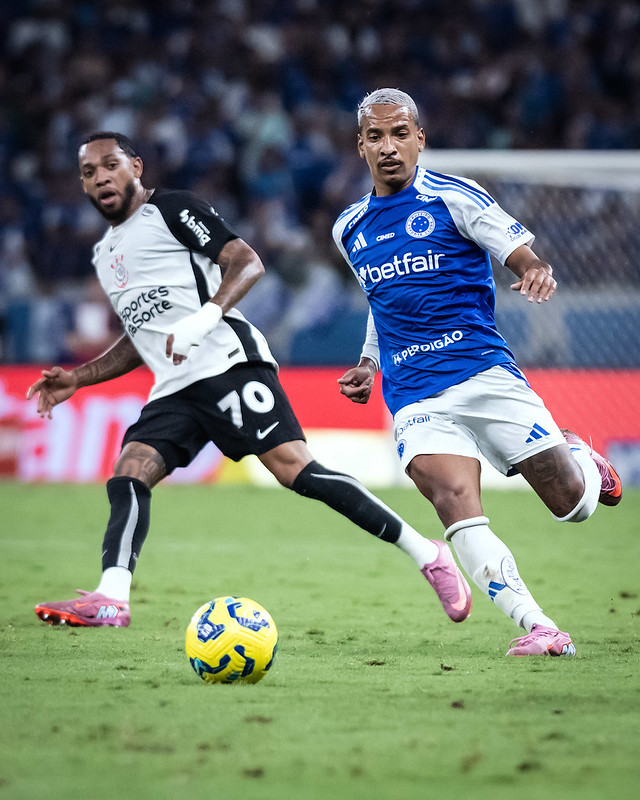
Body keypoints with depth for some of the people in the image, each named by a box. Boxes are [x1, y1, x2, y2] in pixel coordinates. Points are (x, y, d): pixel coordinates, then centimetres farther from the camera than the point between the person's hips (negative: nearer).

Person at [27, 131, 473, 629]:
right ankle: (110, 601, -24)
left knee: (295, 470, -18)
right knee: (128, 476, -13)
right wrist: (78, 378, 24)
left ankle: (426, 554, -14)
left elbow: (248, 263, -8)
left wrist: (205, 317, -23)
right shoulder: (105, 255, 26)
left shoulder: (170, 210, 2)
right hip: (174, 389, 8)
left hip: (228, 363, -8)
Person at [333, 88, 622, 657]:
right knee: (454, 500, -24)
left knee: (573, 504, -3)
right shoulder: (350, 229, 15)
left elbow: (524, 254, -4)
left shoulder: (454, 198, 0)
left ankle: (580, 460, 35)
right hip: (413, 395, 3)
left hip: (483, 370, -3)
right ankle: (539, 628, -25)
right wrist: (368, 364, 19)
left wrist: (537, 271, -27)